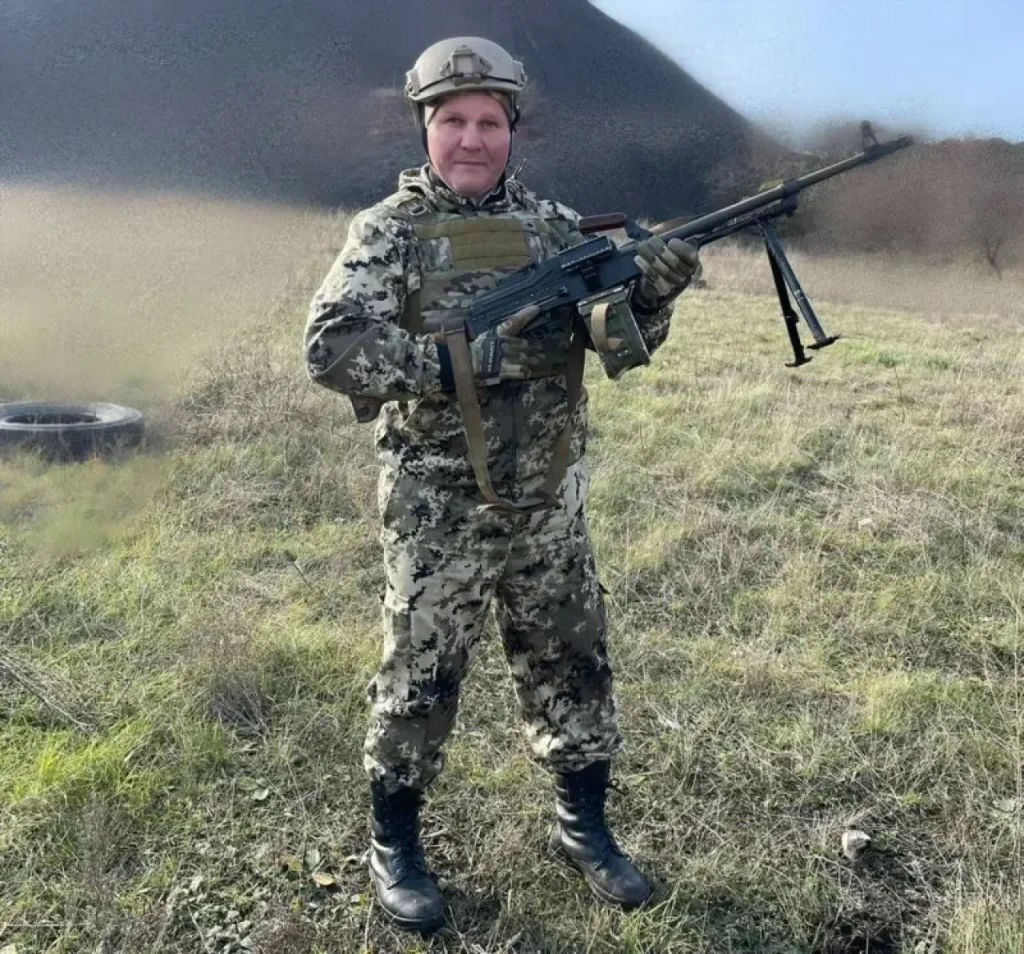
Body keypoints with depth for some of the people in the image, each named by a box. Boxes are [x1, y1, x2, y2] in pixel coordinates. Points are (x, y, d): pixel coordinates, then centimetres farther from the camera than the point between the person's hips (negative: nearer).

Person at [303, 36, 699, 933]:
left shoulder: (554, 225, 6)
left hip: (549, 505, 4)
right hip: (439, 513, -4)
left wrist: (652, 292, -15)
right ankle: (394, 843, 30)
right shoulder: (388, 231, -5)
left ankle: (583, 824, 35)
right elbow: (331, 349, -18)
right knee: (421, 676, 9)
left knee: (573, 664, 14)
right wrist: (465, 357, -25)